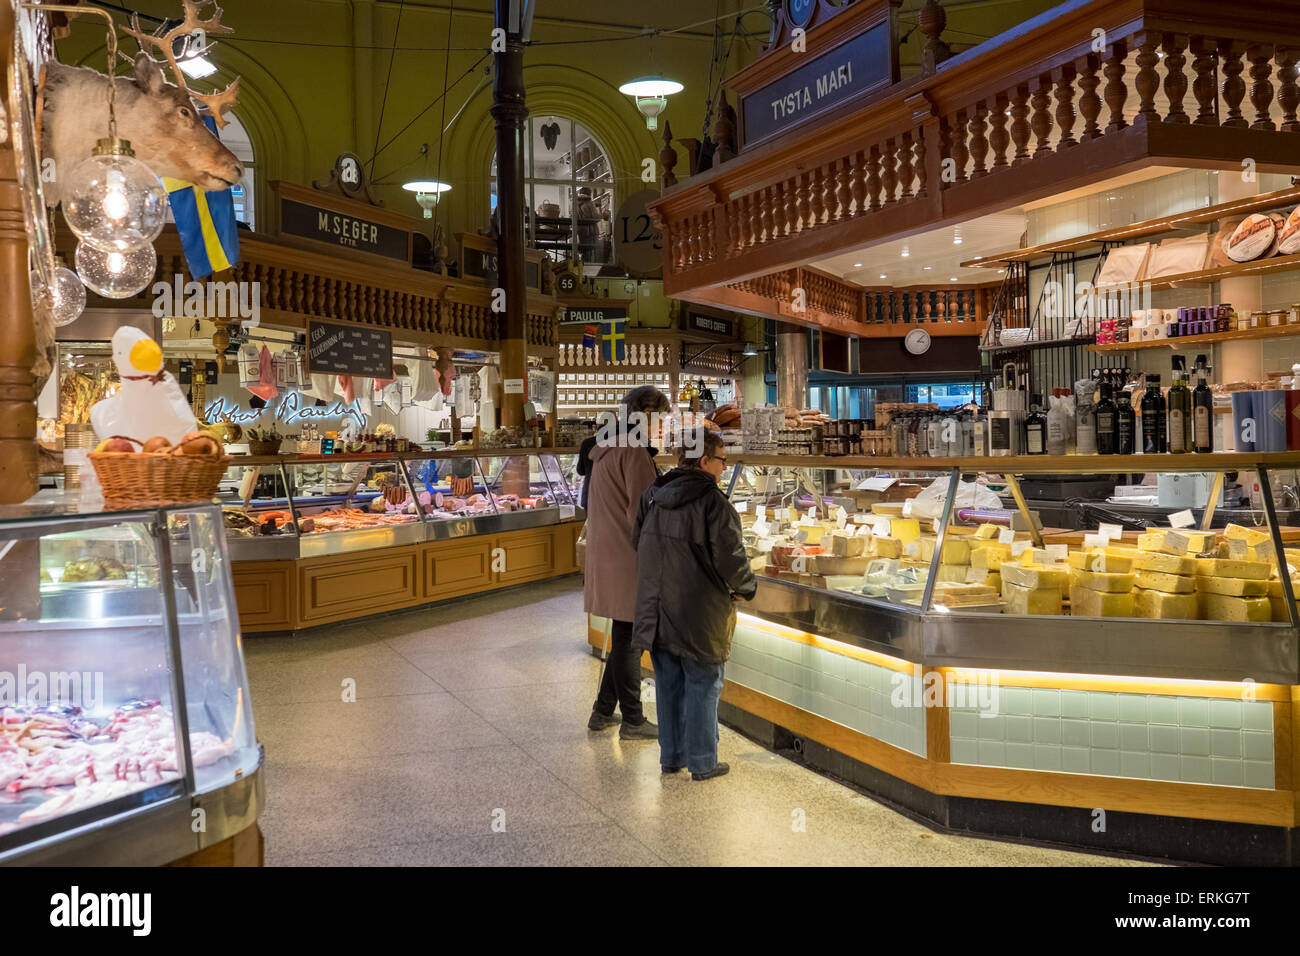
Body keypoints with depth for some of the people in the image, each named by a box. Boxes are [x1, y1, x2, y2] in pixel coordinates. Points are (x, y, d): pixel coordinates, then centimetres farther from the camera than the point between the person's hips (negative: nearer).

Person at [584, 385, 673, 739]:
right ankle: (633, 721, 11)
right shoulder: (634, 452, -16)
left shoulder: (606, 448, 15)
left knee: (624, 637, 18)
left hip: (607, 553, 9)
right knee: (629, 639, 0)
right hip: (628, 558, -9)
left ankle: (603, 711, 27)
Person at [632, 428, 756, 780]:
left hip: (657, 610, 6)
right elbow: (731, 558, -18)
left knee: (668, 685, 16)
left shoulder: (652, 496, 4)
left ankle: (671, 756, 26)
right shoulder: (712, 502, -18)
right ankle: (702, 763, 15)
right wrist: (745, 588, 1)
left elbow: (638, 541, 15)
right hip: (699, 614, -6)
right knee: (703, 686, 7)